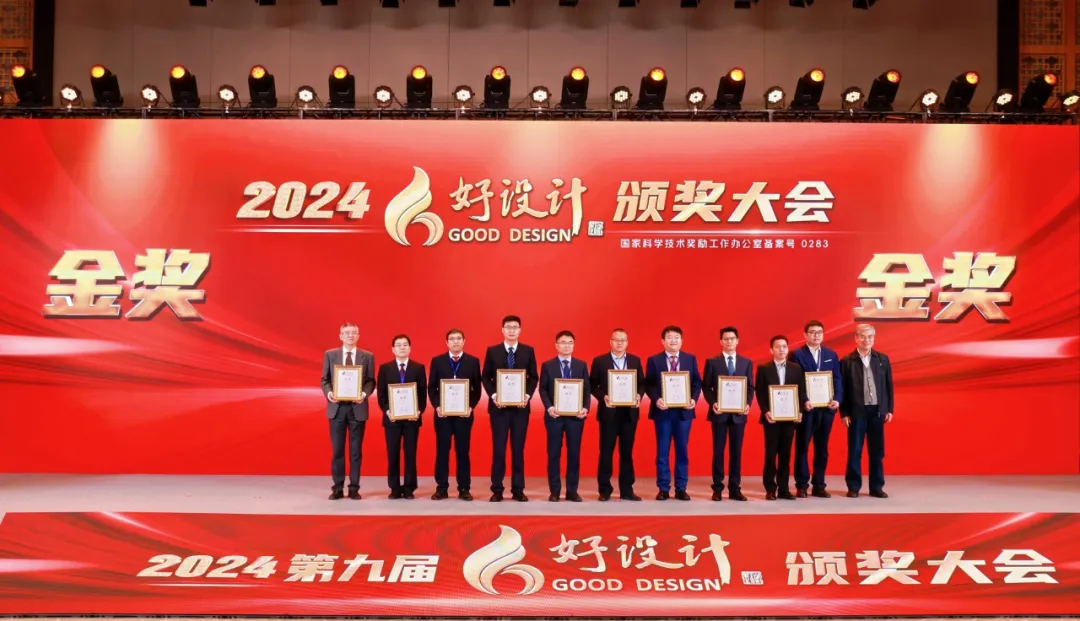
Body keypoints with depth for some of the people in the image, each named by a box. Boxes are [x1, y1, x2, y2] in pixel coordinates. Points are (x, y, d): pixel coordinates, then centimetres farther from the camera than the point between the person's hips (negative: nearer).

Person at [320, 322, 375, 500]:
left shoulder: (367, 356, 5)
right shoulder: (329, 355, 6)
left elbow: (371, 381, 2)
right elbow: (324, 380, 6)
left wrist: (364, 393, -17)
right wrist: (328, 393, -14)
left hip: (357, 408, 0)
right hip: (337, 407, 1)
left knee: (356, 450, 5)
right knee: (337, 449, 4)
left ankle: (354, 488, 12)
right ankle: (338, 488, 12)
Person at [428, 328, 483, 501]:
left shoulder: (473, 361, 4)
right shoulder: (437, 361, 5)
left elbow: (477, 388, 3)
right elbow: (431, 387, 5)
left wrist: (471, 406, -10)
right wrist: (436, 406, -9)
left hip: (464, 413, 0)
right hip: (443, 413, 1)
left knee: (463, 451, 4)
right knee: (442, 451, 4)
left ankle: (464, 489, 10)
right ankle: (441, 488, 11)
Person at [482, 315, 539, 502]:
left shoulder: (528, 351, 5)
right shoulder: (492, 351, 3)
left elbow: (534, 377, 5)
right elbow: (486, 377, 4)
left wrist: (528, 395, -10)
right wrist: (493, 395, -11)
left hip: (521, 406, 1)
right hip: (499, 406, -1)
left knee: (518, 448, 5)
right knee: (498, 448, 1)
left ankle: (518, 489, 11)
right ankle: (497, 489, 7)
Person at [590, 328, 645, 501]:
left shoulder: (635, 361, 8)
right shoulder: (599, 361, 0)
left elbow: (642, 383, 8)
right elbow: (592, 385, -1)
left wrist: (639, 396, -11)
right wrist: (603, 397, -17)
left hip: (629, 412, 2)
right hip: (608, 412, -2)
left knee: (627, 451, 7)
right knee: (606, 451, 2)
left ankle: (626, 490, 14)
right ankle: (604, 490, 10)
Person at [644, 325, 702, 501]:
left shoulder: (690, 359, 7)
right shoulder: (654, 360, 2)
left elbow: (697, 383, 5)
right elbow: (648, 384, -1)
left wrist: (694, 399, -12)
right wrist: (656, 399, -17)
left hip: (683, 410, 1)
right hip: (663, 410, -1)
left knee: (682, 450, 6)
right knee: (662, 450, 3)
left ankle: (681, 488, 13)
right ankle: (663, 488, 10)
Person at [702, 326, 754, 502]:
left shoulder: (746, 362, 8)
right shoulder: (712, 362, 2)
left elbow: (750, 387, 7)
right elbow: (706, 386, 1)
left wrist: (748, 404, -9)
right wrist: (712, 403, -14)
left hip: (738, 413, 2)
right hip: (719, 412, -2)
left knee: (736, 451, 5)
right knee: (718, 451, 2)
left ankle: (735, 489, 11)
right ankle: (718, 488, 7)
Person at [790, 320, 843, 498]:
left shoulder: (831, 355, 12)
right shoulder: (797, 354, -1)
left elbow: (837, 379, 7)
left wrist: (837, 399, -8)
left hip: (827, 407, 4)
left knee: (822, 447, 8)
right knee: (802, 447, 2)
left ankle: (819, 485, 14)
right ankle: (801, 485, 8)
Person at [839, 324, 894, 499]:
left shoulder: (883, 359, 7)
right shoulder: (847, 361, -2)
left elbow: (889, 385, 9)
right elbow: (842, 388, -3)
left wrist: (889, 409, 4)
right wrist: (844, 413, -6)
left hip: (877, 411, 3)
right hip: (857, 412, -3)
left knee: (877, 451, 7)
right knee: (854, 451, 2)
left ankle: (876, 487, 15)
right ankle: (853, 487, 10)